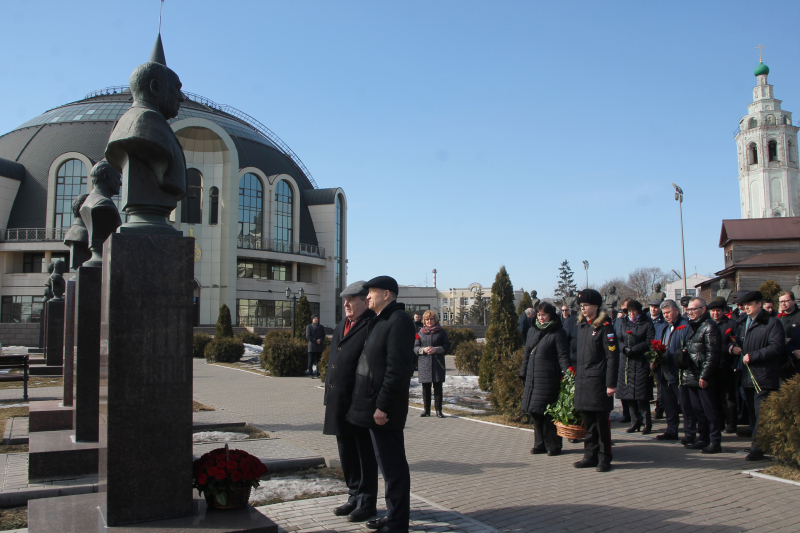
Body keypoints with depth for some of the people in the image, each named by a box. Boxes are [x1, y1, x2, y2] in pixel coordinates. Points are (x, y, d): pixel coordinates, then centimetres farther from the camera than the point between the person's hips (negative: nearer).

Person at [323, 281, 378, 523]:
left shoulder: (372, 325, -13)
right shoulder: (340, 327, 16)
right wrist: (329, 397, 16)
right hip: (340, 403, 9)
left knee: (365, 455, 5)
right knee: (347, 454, 17)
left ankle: (367, 503, 17)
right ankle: (355, 497, 32)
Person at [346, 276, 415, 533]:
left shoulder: (399, 320, -14)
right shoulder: (380, 321, 17)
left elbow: (397, 367, -21)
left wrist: (383, 405, -22)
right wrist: (374, 404, 15)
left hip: (384, 409, -10)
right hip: (373, 406, 10)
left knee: (393, 466, -1)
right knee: (388, 464, 17)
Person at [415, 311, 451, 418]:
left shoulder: (441, 331, 7)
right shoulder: (420, 332, 11)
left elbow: (447, 346, 3)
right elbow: (415, 347, 8)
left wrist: (436, 349, -13)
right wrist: (423, 349, -12)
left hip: (438, 363, -1)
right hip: (424, 363, 1)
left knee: (438, 387, 0)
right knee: (425, 387, 4)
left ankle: (438, 410, 7)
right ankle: (426, 409, 12)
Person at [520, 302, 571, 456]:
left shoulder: (558, 333, -5)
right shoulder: (532, 331, 15)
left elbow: (563, 356, -9)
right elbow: (526, 354, 20)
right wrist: (523, 373, 17)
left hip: (549, 379, -6)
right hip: (532, 378, 7)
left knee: (549, 414, -3)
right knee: (535, 412, 9)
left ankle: (553, 445, 10)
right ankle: (540, 443, 20)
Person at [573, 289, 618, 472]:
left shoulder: (604, 326, -9)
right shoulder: (581, 325, 12)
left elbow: (612, 357, -12)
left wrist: (611, 384, -15)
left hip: (598, 381, -7)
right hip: (582, 380, 7)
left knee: (601, 421, 1)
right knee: (588, 421, 11)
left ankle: (604, 458, 10)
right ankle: (591, 456, 20)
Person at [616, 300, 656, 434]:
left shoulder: (647, 324, 2)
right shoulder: (624, 323, 16)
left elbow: (649, 342, -6)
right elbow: (619, 340, 10)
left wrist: (633, 349, -12)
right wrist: (625, 348, -10)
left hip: (641, 362, -4)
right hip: (626, 362, 4)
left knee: (642, 395, -7)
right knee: (629, 394, 3)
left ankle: (647, 422, 2)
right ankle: (635, 422, 11)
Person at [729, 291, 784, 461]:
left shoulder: (772, 324, -6)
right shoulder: (743, 325, 19)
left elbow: (777, 347, -17)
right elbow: (738, 343, 29)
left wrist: (752, 356, -18)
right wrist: (734, 348, 4)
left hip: (764, 378, -8)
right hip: (748, 376, 8)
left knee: (761, 414, -9)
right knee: (752, 414, 12)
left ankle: (757, 448, -6)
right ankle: (762, 445, 22)